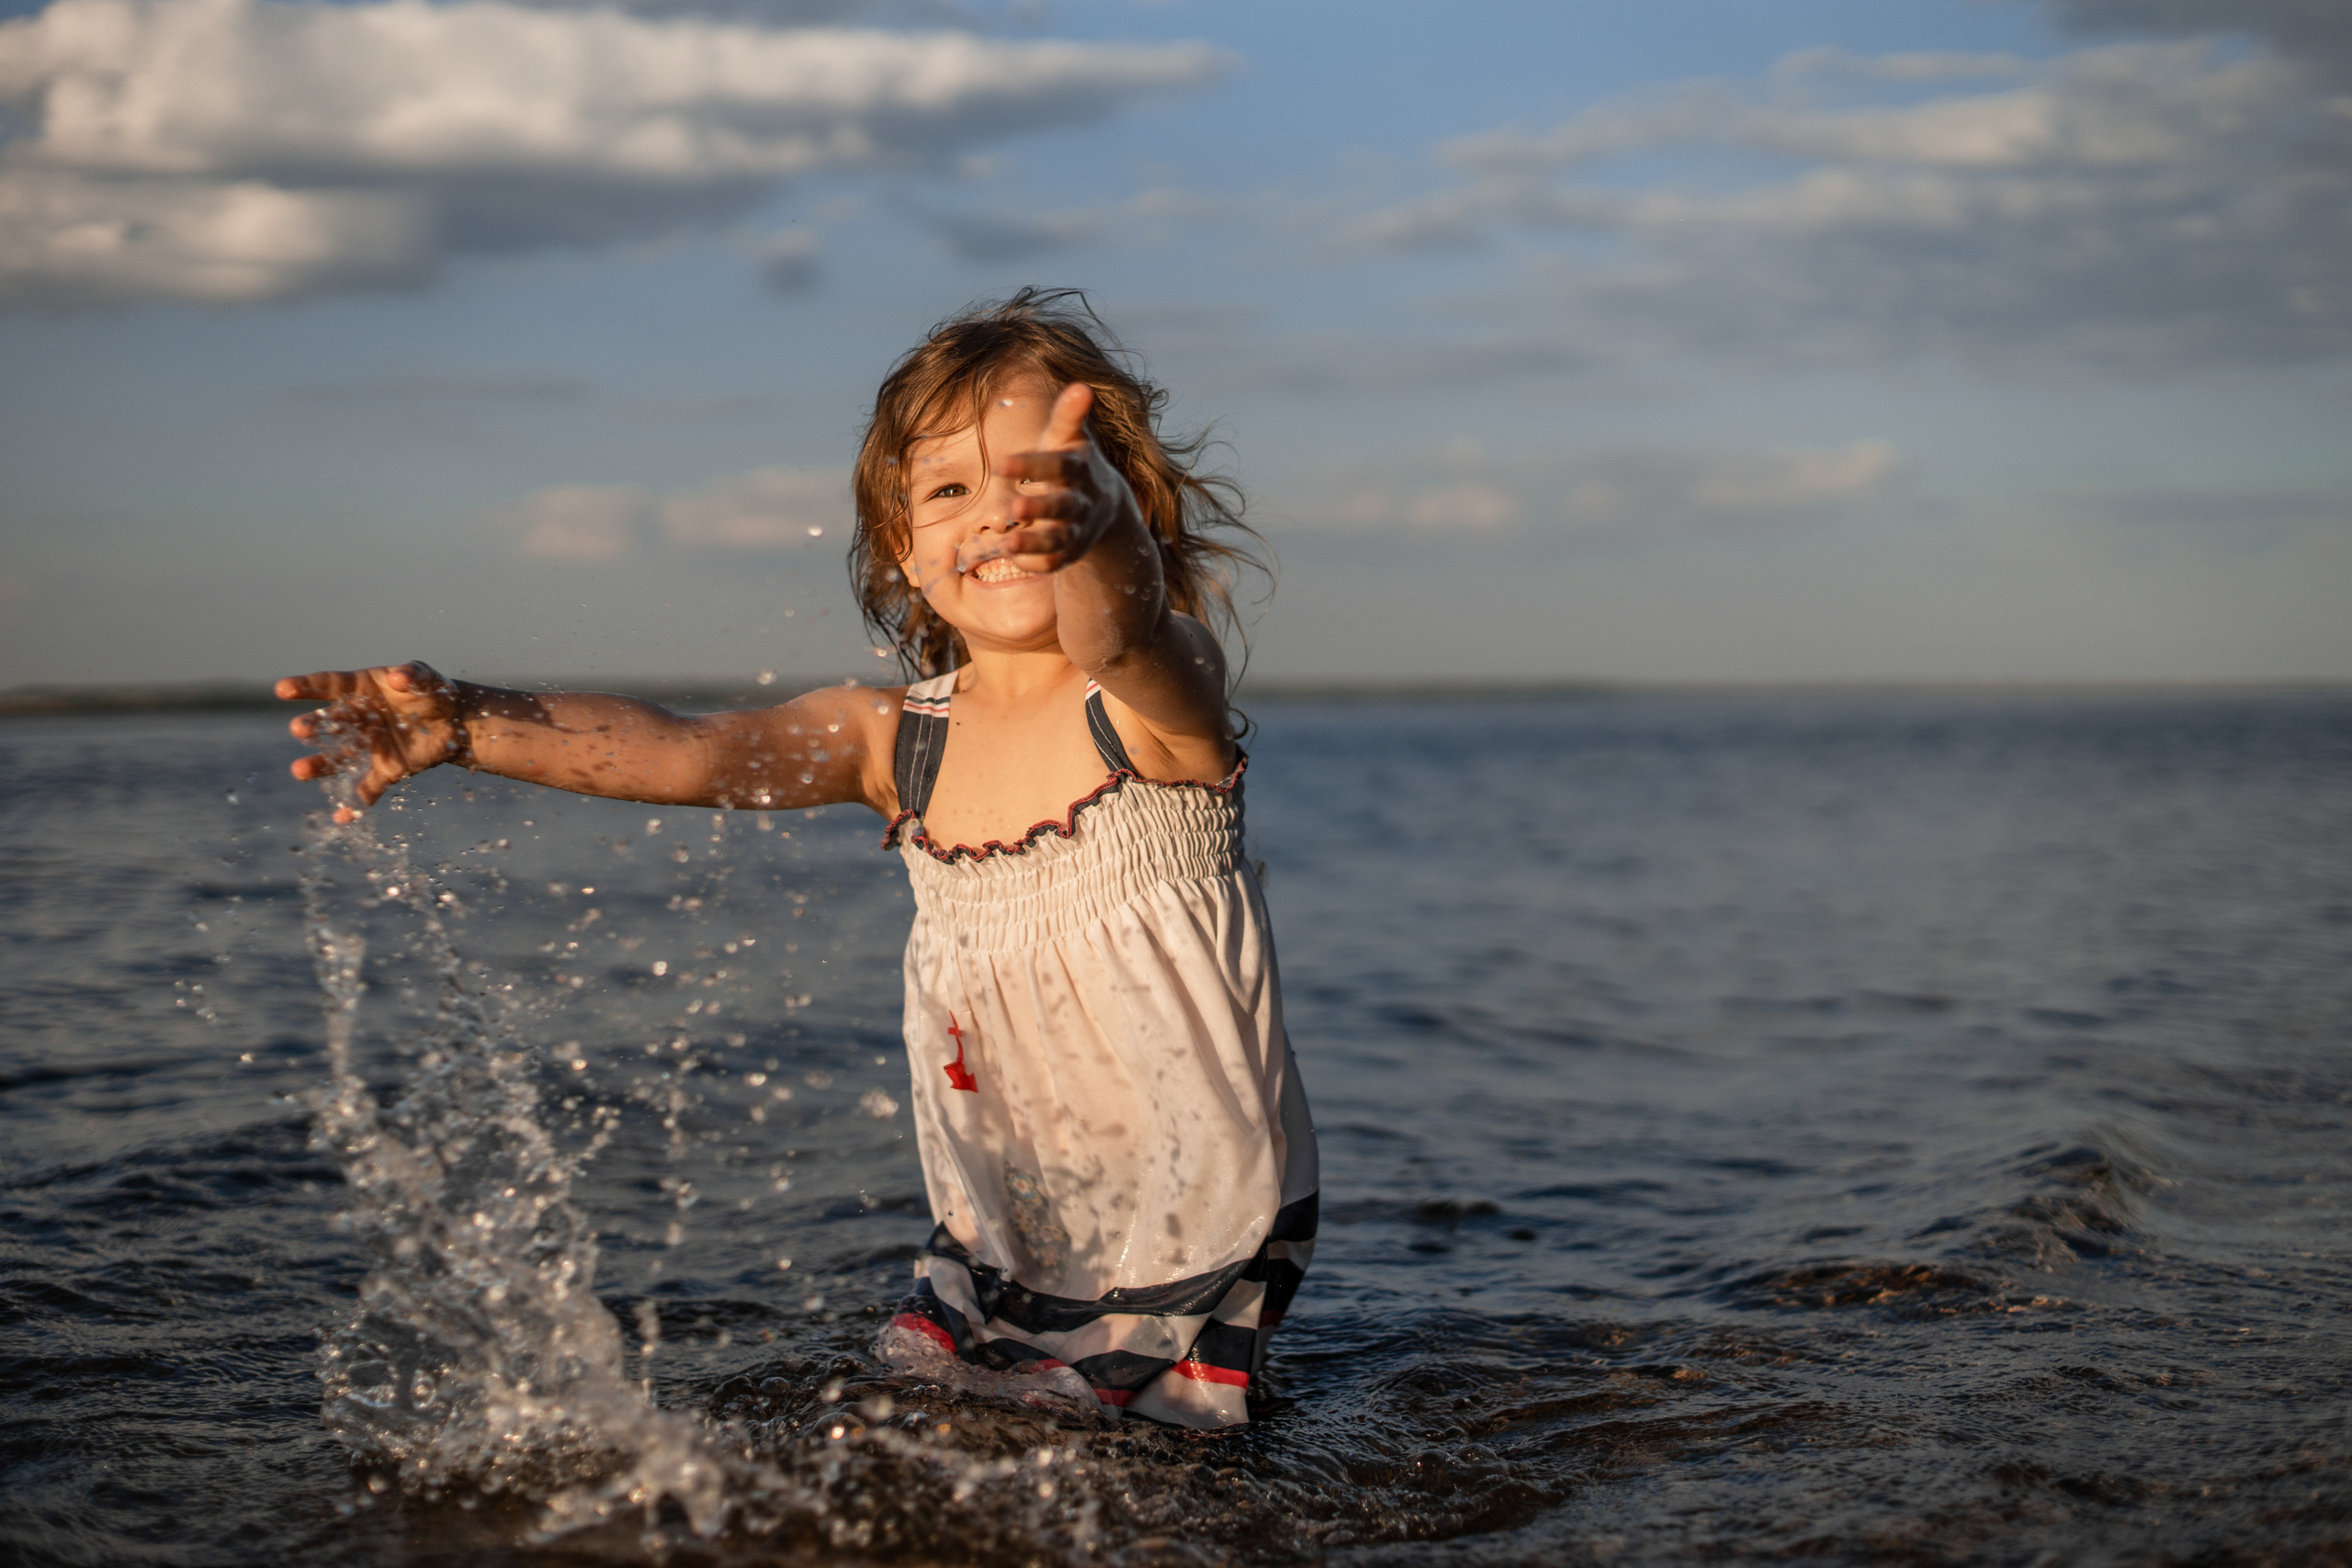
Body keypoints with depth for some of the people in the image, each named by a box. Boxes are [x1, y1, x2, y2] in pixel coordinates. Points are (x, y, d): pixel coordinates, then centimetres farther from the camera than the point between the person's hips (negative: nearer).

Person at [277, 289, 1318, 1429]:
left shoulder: (1162, 699, -16)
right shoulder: (898, 741, -2)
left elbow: (1119, 628, -40)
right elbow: (681, 753, -15)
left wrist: (1092, 528, -65)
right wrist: (467, 724, -31)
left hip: (1203, 1241, -5)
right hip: (997, 1240, 5)